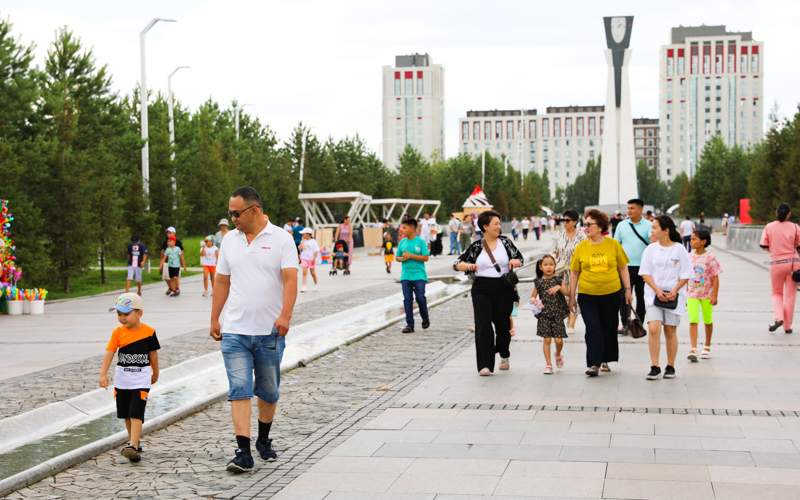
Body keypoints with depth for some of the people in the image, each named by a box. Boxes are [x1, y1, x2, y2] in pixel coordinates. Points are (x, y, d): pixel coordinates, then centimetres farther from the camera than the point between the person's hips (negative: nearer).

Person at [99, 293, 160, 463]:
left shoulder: (148, 332, -6)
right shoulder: (118, 332, -4)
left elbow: (153, 354, 7)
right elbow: (109, 353, -11)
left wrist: (155, 373, 18)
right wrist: (103, 374, -22)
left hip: (141, 380, -3)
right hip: (122, 380, 4)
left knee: (136, 414, -13)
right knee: (127, 415, 15)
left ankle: (133, 446, -20)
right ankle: (135, 442, 32)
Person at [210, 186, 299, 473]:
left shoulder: (281, 239, -4)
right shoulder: (230, 240, 9)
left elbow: (290, 279, -13)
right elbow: (222, 282, 14)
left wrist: (285, 315, -25)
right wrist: (214, 319, 12)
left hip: (270, 331, -2)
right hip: (235, 331, 2)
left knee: (268, 391, 12)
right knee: (239, 390, -8)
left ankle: (264, 440, 32)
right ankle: (243, 452, -10)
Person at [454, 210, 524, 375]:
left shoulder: (505, 242, 5)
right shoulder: (476, 246, 1)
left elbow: (520, 258, 13)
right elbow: (457, 264, 3)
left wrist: (514, 261, -10)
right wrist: (468, 266, -18)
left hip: (503, 289, 2)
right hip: (482, 290, -2)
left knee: (503, 325, 11)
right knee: (483, 326, -10)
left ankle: (504, 355, 39)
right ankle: (485, 365, -10)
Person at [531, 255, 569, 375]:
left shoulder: (559, 279, 2)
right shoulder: (538, 282, 4)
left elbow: (567, 292, -7)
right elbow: (532, 297, 11)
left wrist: (559, 287, -24)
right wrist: (534, 300, -11)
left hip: (557, 313, 0)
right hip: (544, 314, 0)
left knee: (558, 340, -2)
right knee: (546, 339, -2)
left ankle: (558, 355, 30)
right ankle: (548, 364, 6)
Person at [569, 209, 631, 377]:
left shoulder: (613, 244, -1)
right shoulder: (580, 247, 0)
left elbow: (623, 268, 7)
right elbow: (574, 273, 5)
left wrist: (628, 289, 4)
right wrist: (572, 296, 5)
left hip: (611, 294, 1)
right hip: (587, 295, -1)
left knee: (609, 329, 11)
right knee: (593, 329, -9)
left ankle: (605, 360, 27)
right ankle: (594, 364, -7)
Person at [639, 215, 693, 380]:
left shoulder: (679, 250, -2)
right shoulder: (650, 249, 3)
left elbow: (685, 275, -1)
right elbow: (645, 273, 1)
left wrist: (674, 291, -14)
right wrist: (657, 290, -12)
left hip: (673, 296, -1)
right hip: (653, 294, 1)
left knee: (670, 331, 6)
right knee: (653, 328, -13)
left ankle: (670, 367, 17)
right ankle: (654, 367, -9)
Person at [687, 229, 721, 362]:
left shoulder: (710, 258, -10)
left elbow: (715, 278, -9)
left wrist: (714, 296, -13)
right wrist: (686, 293, 11)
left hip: (707, 294, -2)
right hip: (692, 294, 2)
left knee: (708, 321, 13)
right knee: (693, 321, -10)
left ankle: (707, 347, 31)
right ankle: (693, 350, -16)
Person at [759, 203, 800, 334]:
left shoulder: (769, 227, -3)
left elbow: (764, 246, -1)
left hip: (776, 263, 0)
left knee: (777, 293, 17)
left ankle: (778, 317, -6)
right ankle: (787, 326, 11)